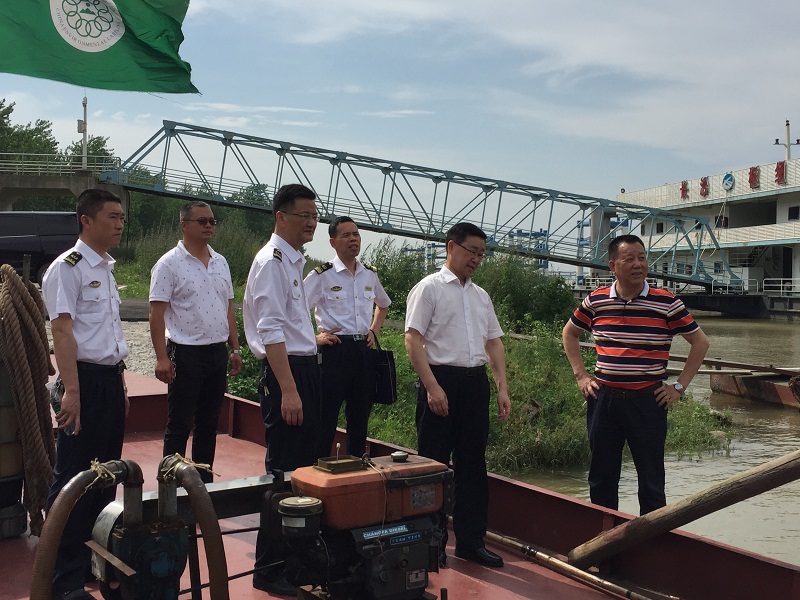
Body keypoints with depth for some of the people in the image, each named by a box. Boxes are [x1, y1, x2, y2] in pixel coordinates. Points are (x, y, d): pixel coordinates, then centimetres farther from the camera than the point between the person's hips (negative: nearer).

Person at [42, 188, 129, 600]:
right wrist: (72, 392, -23)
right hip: (86, 380, -9)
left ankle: (98, 562, 26)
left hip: (111, 380, 9)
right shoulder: (67, 268, -10)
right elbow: (62, 331, -17)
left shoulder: (106, 268, 16)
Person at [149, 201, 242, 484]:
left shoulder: (220, 262, 12)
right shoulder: (169, 264, -7)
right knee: (179, 426, 1)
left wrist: (235, 348, 12)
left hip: (218, 352, 6)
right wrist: (162, 357, -17)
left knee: (209, 425, 13)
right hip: (186, 354, -6)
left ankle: (204, 481, 23)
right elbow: (157, 313, -11)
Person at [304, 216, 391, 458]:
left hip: (364, 350, 6)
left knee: (360, 415, 13)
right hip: (335, 350, -5)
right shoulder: (322, 275, -6)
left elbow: (383, 304, 30)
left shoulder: (370, 274, 11)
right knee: (326, 417, -3)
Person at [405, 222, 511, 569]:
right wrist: (432, 387, -19)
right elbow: (413, 339, -11)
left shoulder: (481, 296, 17)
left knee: (473, 465, 11)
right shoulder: (429, 288, -3)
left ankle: (470, 540, 21)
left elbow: (494, 343, 18)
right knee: (434, 464, 0)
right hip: (442, 380, -6)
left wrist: (502, 388, 9)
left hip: (476, 382, 7)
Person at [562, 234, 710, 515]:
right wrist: (580, 375, 9)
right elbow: (569, 333, 18)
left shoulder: (666, 303, -6)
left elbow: (700, 342, 3)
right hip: (603, 398, 2)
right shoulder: (595, 302, 1)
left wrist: (679, 386, -2)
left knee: (651, 481, 5)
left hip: (647, 401, -2)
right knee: (601, 479, 12)